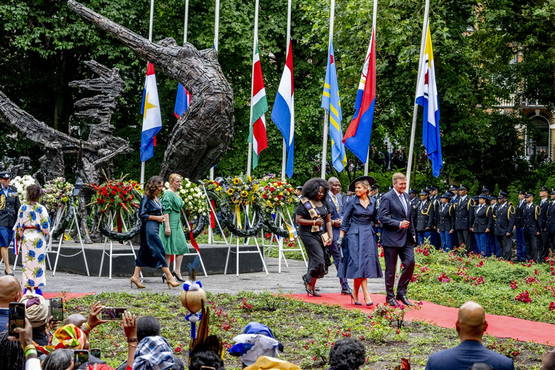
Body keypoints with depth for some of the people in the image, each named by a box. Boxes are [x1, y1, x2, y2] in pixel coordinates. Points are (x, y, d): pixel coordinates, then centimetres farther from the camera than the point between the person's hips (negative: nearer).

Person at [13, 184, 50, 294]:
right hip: (38, 237, -3)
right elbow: (46, 226, -9)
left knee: (27, 261, 9)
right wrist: (46, 233, 11)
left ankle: (27, 286, 10)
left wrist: (19, 236, 14)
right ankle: (36, 286, 6)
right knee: (38, 261, 5)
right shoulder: (41, 208, -10)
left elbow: (18, 224, 3)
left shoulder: (23, 207, -1)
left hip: (26, 236, 3)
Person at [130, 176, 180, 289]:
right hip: (149, 228, -9)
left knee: (145, 252, 10)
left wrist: (161, 217, 6)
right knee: (159, 251, -8)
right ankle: (169, 278, -6)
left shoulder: (156, 198, 13)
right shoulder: (147, 198, -13)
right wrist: (156, 218, -15)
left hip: (154, 228, 9)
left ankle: (136, 276, 13)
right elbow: (142, 214, -16)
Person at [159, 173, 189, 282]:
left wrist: (180, 224, 24)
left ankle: (177, 271, 11)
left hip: (177, 224, 9)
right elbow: (166, 211, -18)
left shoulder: (176, 194, 17)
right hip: (170, 223, -9)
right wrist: (167, 226, -23)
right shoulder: (168, 194, -12)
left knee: (182, 248, 6)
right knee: (169, 250, -5)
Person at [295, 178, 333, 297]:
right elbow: (298, 220, -10)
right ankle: (311, 285, 3)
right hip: (309, 235, -6)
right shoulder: (304, 203, -6)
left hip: (321, 235, 7)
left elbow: (328, 220, 13)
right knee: (318, 260, -14)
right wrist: (314, 222, -16)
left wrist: (330, 236, 3)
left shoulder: (324, 203, 13)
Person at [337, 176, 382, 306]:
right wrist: (341, 238, -3)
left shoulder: (373, 202, 7)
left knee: (367, 262, 1)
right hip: (355, 235, -4)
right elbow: (345, 221, 1)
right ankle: (366, 295, -12)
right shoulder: (352, 203, -2)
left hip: (368, 235, 4)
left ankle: (355, 293, 12)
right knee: (360, 262, -10)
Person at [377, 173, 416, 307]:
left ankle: (401, 292, 11)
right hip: (392, 239, -7)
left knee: (410, 263, -3)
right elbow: (382, 217, -15)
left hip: (406, 238, 7)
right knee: (391, 269, 2)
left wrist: (413, 234, 17)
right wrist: (398, 224, -22)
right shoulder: (387, 197, -8)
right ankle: (390, 297, 12)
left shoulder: (405, 196, 15)